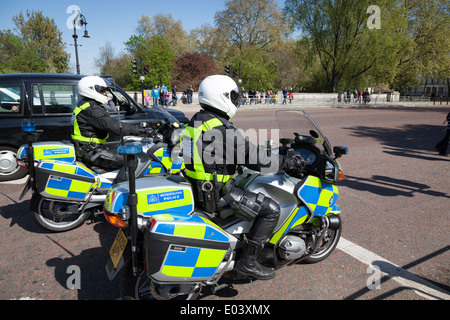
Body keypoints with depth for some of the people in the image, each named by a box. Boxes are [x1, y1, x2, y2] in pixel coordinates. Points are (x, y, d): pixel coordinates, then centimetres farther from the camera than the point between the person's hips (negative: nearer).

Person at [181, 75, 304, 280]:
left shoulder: (197, 120, 9)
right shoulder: (221, 129, -21)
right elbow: (252, 157, -22)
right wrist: (288, 162, -10)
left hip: (198, 186, 10)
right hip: (215, 193, -10)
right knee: (270, 210, -8)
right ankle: (247, 262, 1)